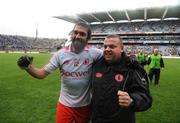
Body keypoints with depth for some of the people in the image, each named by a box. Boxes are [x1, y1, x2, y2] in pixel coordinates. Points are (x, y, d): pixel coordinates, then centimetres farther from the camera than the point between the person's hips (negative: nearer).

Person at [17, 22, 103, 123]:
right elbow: (42, 73, -7)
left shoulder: (93, 53, -13)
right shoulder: (61, 54, -9)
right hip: (65, 104, 1)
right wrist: (28, 67, -23)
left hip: (85, 105, 0)